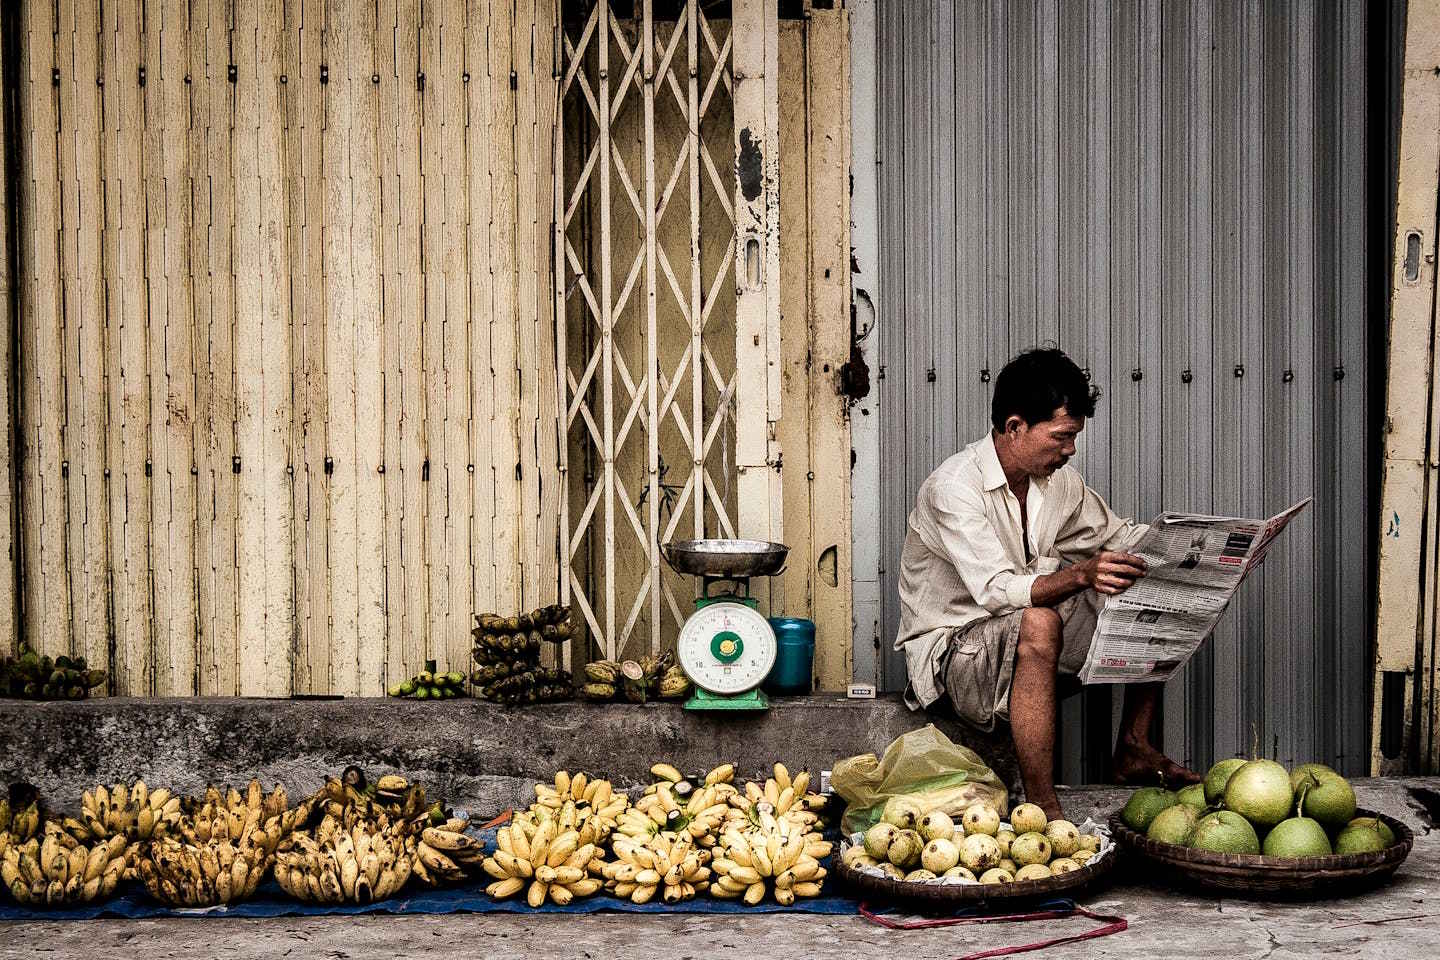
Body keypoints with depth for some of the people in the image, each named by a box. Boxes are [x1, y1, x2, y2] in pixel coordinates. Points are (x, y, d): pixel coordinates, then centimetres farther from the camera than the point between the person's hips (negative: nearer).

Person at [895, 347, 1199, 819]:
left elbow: (1113, 534, 16)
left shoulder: (1059, 479, 2)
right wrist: (1081, 575, -47)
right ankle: (1042, 808, -36)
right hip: (951, 646, -8)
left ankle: (1133, 749, 2)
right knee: (1037, 625, -40)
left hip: (1026, 639, 8)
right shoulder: (952, 487, -23)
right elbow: (997, 590, -32)